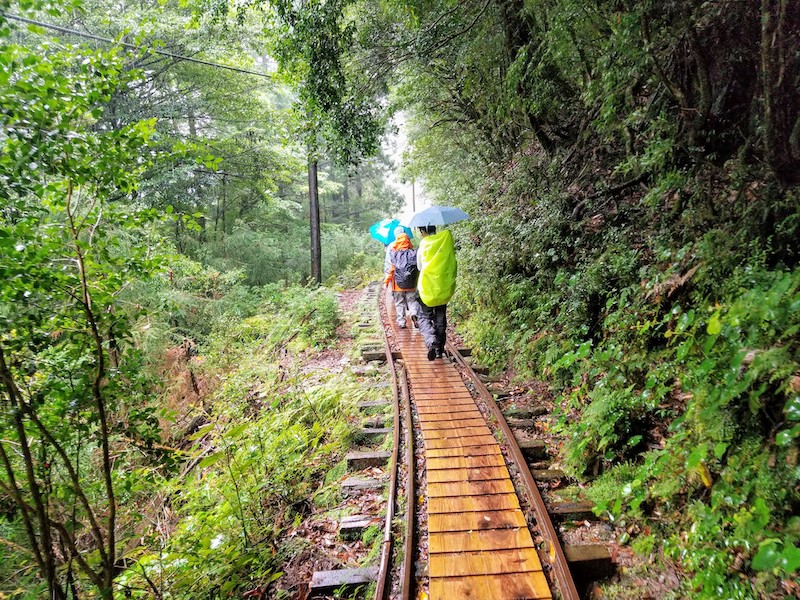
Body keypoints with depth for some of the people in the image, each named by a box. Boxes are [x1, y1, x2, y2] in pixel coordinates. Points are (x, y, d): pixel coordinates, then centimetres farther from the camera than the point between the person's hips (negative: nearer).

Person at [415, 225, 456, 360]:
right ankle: (440, 349, 19)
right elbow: (453, 265, 4)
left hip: (427, 289, -3)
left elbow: (420, 267, 1)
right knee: (440, 319, 15)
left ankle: (431, 341, -21)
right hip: (444, 289, 3)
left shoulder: (422, 248, -9)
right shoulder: (446, 242, -3)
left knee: (425, 318, 6)